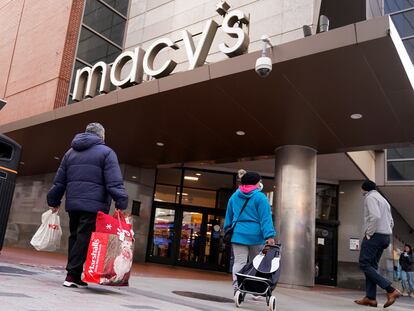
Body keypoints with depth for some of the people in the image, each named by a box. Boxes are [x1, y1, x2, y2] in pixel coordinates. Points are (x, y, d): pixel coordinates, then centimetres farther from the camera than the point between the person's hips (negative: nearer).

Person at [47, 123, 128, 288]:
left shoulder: (71, 152, 19)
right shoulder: (106, 152, -1)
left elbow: (59, 181, 19)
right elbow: (114, 182, -12)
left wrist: (54, 201, 24)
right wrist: (121, 203, -15)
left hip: (73, 203, 7)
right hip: (94, 204, -6)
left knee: (74, 237, 13)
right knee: (84, 239, -4)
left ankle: (74, 275, 18)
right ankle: (72, 275, -6)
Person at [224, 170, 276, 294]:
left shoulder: (234, 197, 12)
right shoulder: (260, 197, -4)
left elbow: (228, 217, 17)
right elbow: (266, 218, -11)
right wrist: (269, 236, -15)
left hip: (238, 235, 3)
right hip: (256, 235, -3)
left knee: (239, 262, 0)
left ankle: (237, 289, -11)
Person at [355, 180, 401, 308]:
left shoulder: (370, 197, -6)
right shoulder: (383, 200, 23)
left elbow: (375, 216, -23)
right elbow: (391, 222, 23)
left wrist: (369, 233, -15)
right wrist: (386, 236, 18)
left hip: (375, 235, -9)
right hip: (386, 236, 9)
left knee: (364, 264, -9)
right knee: (372, 266, 8)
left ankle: (391, 290, -15)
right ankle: (370, 297, 3)